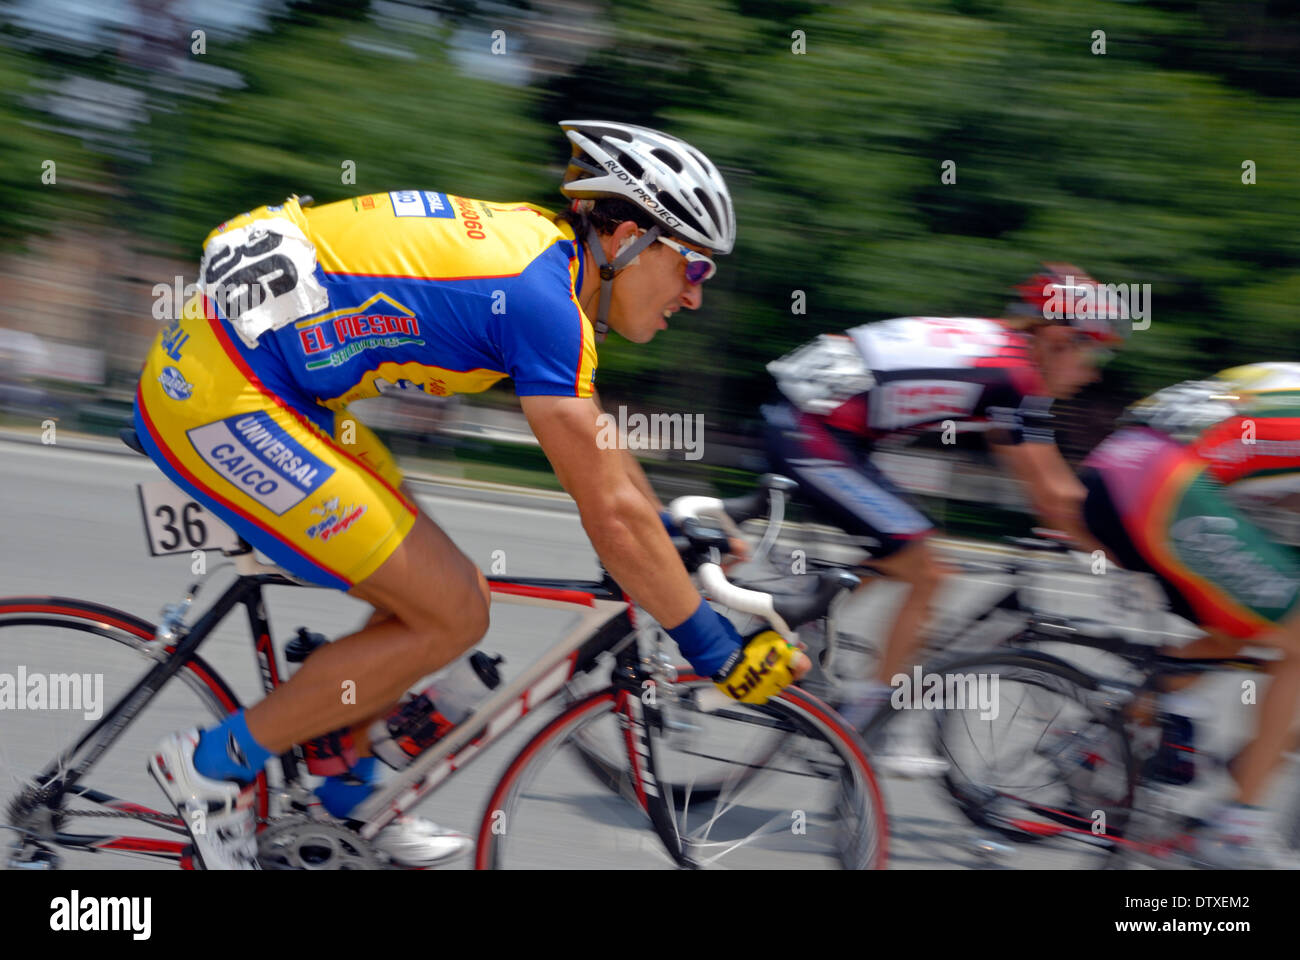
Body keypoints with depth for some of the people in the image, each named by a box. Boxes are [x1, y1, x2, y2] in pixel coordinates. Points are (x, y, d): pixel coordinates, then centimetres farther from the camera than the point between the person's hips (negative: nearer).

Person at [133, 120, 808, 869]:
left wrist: (682, 544, 32)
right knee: (451, 619, -6)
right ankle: (216, 762, 4)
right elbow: (611, 512, -16)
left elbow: (601, 447, 25)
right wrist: (718, 651, -8)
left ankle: (346, 790, 29)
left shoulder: (539, 248, 11)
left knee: (435, 596, 14)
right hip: (221, 399, -10)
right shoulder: (539, 295, -18)